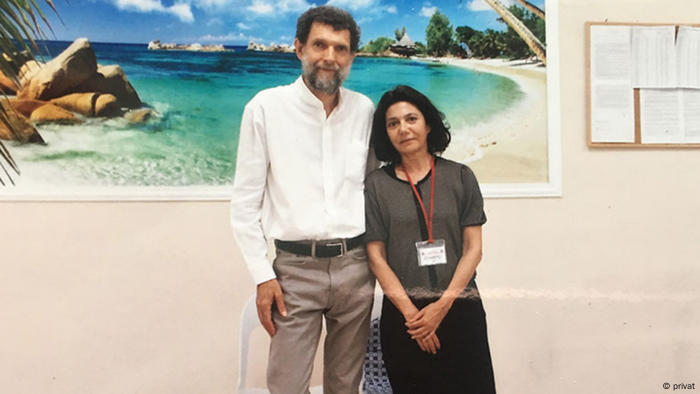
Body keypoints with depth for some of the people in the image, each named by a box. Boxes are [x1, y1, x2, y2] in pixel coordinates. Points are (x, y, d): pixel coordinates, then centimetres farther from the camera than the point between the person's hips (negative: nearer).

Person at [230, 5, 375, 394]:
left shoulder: (365, 110, 4)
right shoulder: (266, 107, -5)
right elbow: (245, 201, -3)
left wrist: (375, 257, 10)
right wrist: (263, 276, -7)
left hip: (355, 265, 3)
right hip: (295, 268, -2)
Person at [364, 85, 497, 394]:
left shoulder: (460, 176, 4)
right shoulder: (376, 184, 2)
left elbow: (473, 249, 0)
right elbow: (376, 256, -1)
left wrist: (443, 304, -10)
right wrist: (410, 311, -9)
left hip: (458, 309, 1)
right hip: (403, 313, 0)